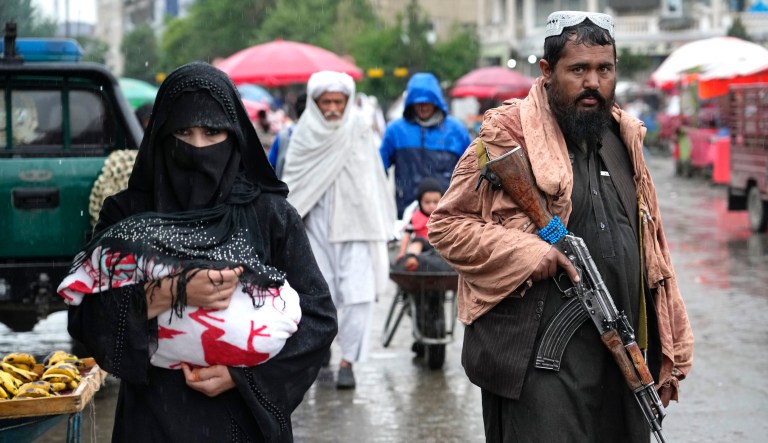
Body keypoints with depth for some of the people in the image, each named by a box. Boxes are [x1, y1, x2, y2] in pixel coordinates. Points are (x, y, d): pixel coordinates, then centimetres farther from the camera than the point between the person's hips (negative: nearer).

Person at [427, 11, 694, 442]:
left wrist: (670, 354, 17)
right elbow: (446, 224, -4)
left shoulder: (624, 139, 15)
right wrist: (530, 254, -17)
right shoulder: (509, 135, -4)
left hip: (623, 357, 6)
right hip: (540, 362, -6)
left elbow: (650, 249, 19)